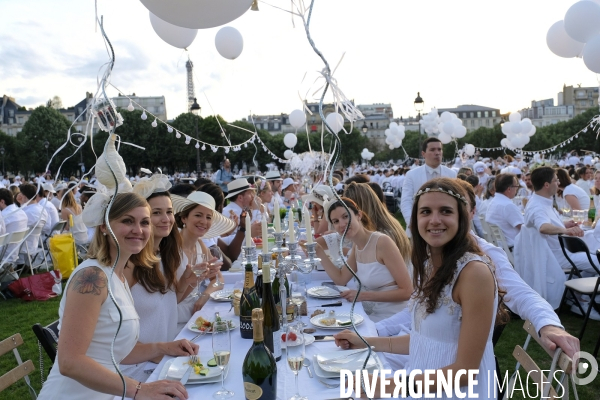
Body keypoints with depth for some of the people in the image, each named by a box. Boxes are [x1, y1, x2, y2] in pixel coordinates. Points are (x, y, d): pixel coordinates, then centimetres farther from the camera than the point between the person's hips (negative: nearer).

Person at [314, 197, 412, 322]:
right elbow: (341, 279, 5)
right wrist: (318, 251, -2)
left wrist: (363, 295, -20)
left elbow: (407, 291, -19)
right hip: (370, 315, 7)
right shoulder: (357, 246, 4)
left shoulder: (382, 242, -20)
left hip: (389, 318, -7)